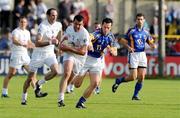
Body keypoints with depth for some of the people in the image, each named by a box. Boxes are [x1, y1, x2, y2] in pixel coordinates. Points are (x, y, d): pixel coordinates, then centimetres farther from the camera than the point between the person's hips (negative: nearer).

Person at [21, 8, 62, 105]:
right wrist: (50, 42, -30)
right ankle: (23, 98, 23)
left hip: (50, 53, 5)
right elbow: (37, 43, -26)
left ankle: (38, 85, -3)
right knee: (30, 78, 5)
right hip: (38, 54, -5)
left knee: (55, 71, -22)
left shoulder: (58, 25, 1)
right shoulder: (42, 26, -20)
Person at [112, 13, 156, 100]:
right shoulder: (131, 31, -5)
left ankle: (135, 95, 9)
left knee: (141, 77, -3)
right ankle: (118, 81, 16)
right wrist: (128, 47, -22)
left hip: (142, 55, 4)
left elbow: (150, 42, 16)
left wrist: (153, 45, -7)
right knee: (133, 77, -9)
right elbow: (124, 41, -3)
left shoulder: (146, 32, 8)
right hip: (133, 54, -4)